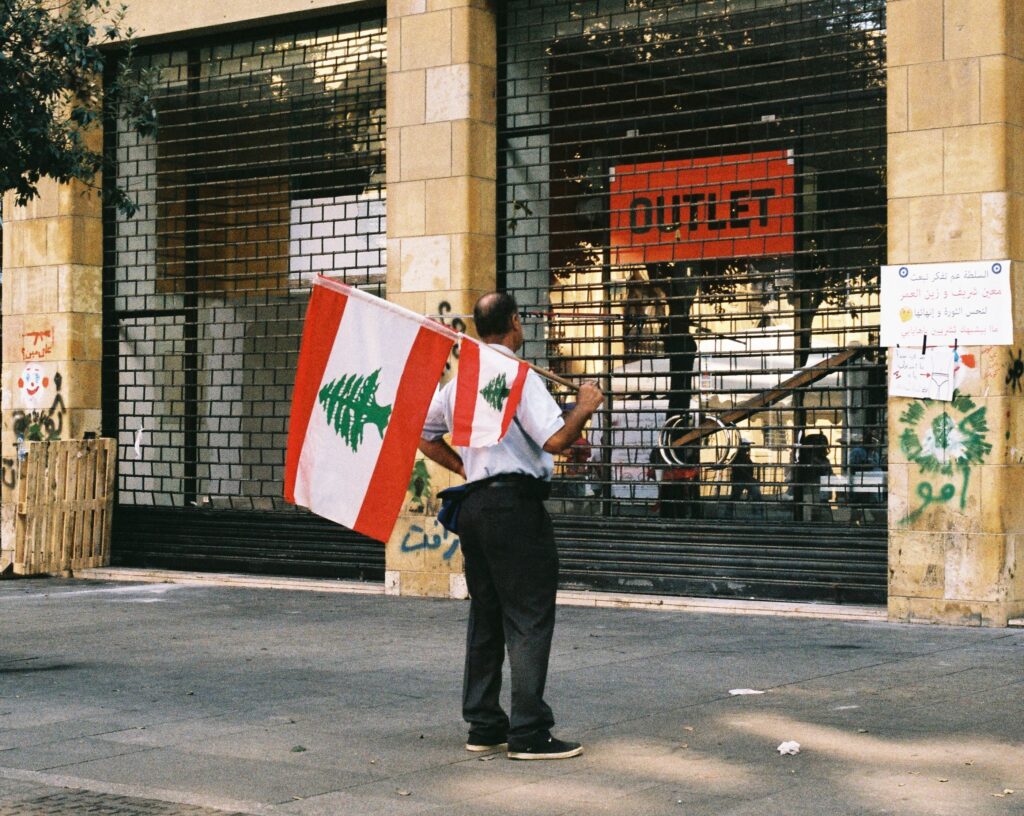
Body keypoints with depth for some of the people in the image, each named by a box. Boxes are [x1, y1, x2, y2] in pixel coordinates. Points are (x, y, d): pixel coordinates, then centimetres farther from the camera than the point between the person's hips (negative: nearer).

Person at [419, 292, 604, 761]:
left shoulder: (459, 380, 14)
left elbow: (424, 435, 24)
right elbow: (556, 440, -20)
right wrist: (584, 408, -4)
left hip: (474, 504, 9)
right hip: (514, 503, -9)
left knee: (486, 616, 14)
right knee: (530, 619, -6)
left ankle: (483, 726, 18)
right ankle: (529, 734, -7)